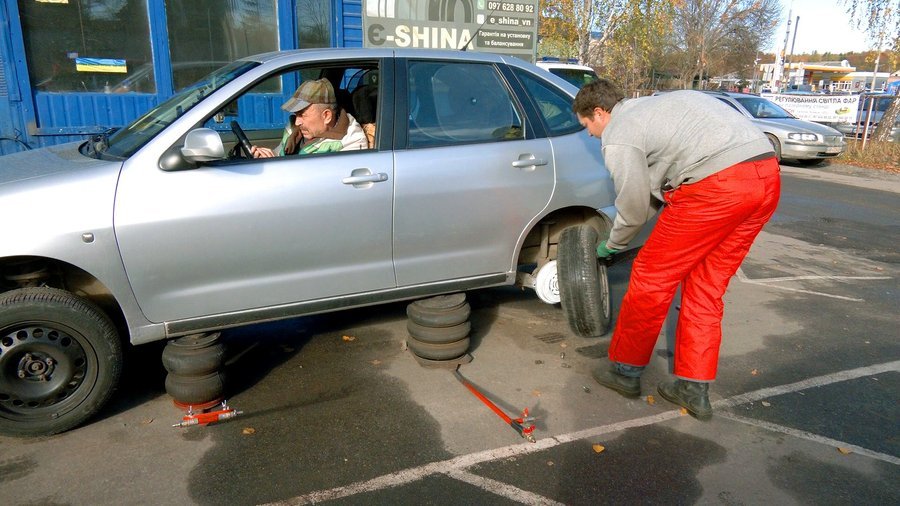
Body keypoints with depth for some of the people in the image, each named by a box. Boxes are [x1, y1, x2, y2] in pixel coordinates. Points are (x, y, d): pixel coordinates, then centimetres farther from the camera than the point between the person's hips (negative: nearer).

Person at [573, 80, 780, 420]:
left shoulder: (618, 137, 1)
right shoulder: (650, 107, 28)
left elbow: (634, 210, 5)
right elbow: (656, 192, 31)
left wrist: (611, 245, 24)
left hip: (718, 184, -9)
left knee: (652, 276, 6)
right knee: (705, 286, 17)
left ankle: (625, 370, 21)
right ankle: (694, 390, 23)